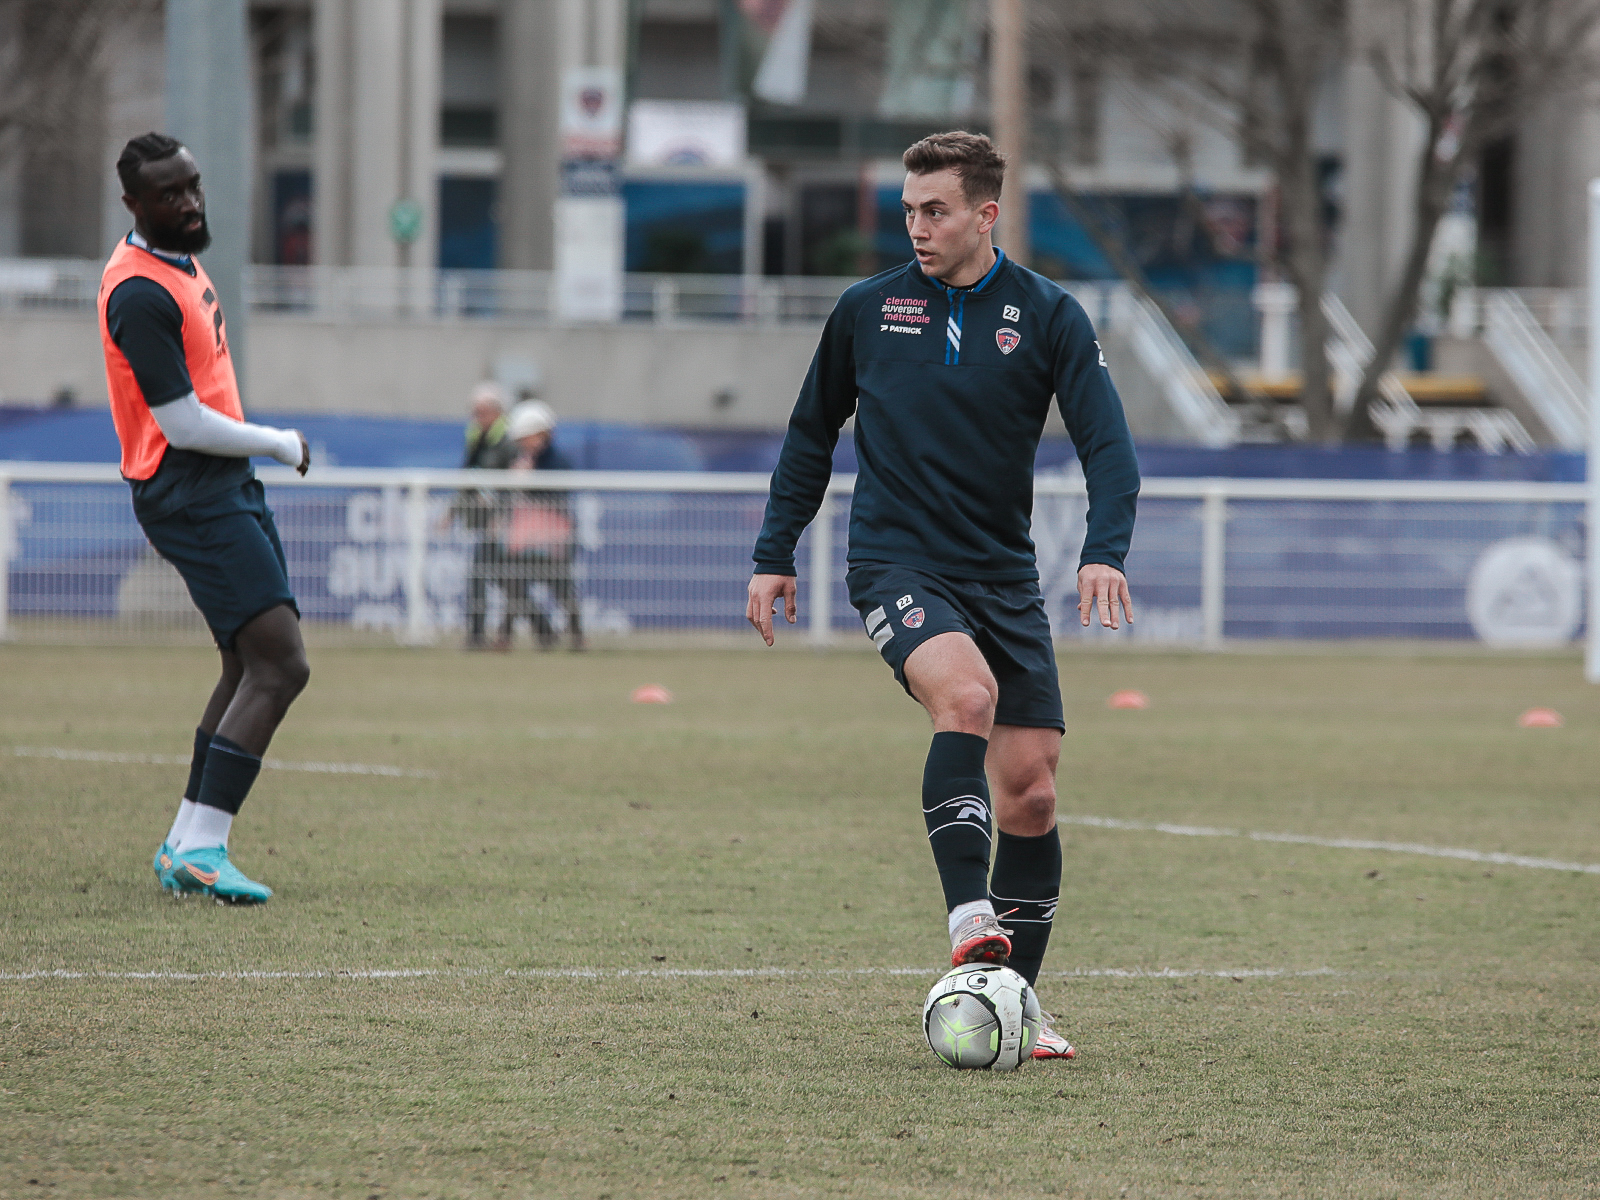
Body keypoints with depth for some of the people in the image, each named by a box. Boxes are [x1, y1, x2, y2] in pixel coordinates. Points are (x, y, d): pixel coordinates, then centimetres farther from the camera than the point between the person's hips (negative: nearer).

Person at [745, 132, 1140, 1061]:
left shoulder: (1047, 317, 1)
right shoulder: (867, 312, 4)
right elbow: (813, 434, 16)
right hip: (896, 561, -2)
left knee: (1032, 790, -1)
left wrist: (1105, 552, -23)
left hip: (1004, 576, 2)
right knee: (967, 693, -32)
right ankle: (969, 917, -36)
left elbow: (1108, 443, -6)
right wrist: (775, 555, 14)